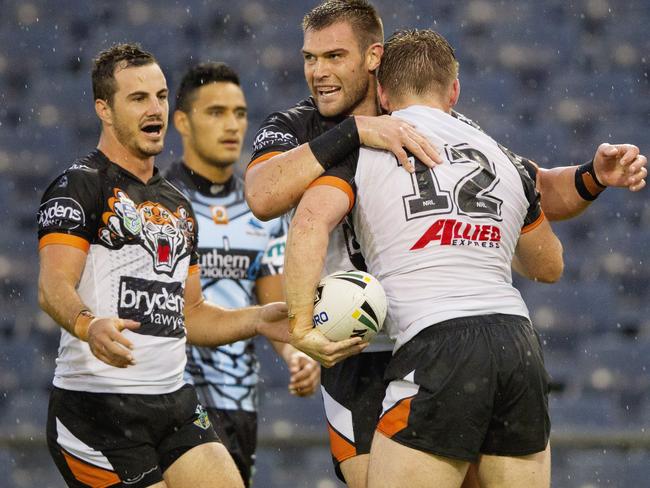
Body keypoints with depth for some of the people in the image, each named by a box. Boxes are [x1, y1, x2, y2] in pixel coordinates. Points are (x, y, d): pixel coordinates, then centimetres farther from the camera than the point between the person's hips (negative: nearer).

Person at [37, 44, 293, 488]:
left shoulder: (178, 206, 20)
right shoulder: (80, 186, -5)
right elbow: (53, 286, -20)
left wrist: (257, 320, 10)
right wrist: (90, 325, -41)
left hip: (175, 403, 7)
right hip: (97, 406, -7)